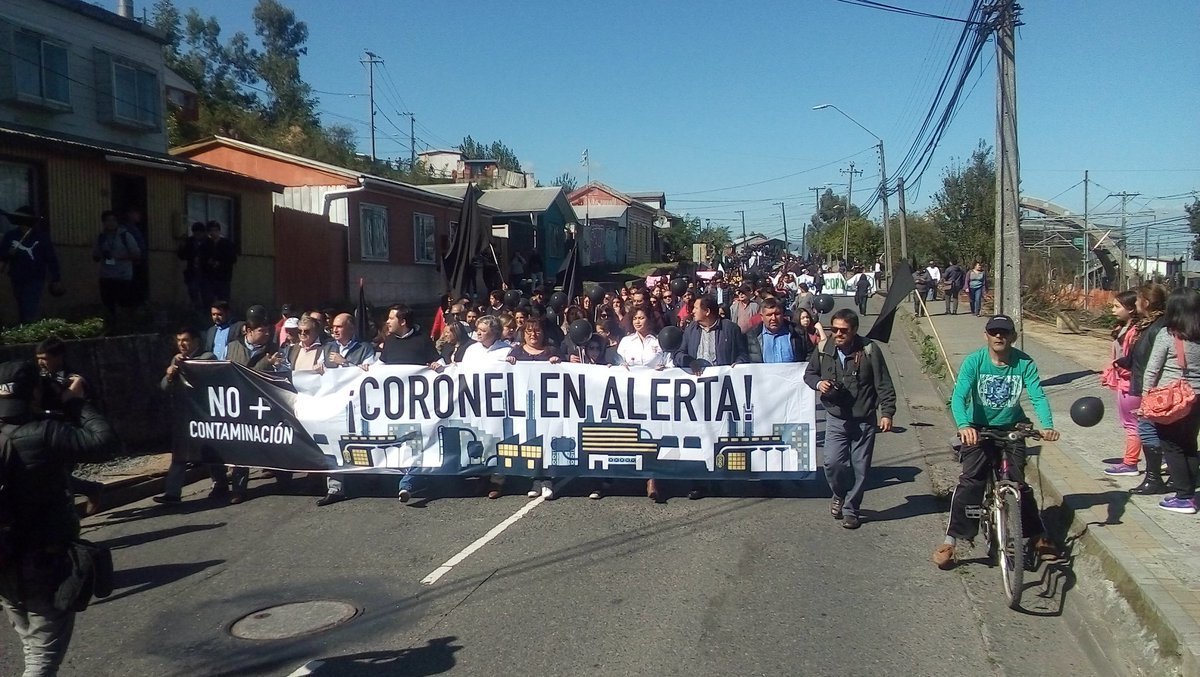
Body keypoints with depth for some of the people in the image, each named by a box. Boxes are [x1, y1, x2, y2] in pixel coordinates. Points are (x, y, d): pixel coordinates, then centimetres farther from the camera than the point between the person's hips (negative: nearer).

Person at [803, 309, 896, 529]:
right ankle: (839, 494, 24)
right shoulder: (824, 350, -2)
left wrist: (886, 413, -13)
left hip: (864, 420, -1)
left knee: (860, 467, 4)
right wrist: (818, 383, -8)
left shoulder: (869, 350, -11)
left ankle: (851, 509, 21)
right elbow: (809, 373, 14)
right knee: (833, 462, -8)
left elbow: (884, 385, -7)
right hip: (835, 418, 2)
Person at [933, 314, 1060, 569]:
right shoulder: (974, 361, -16)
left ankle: (1038, 536, 20)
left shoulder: (1024, 363, -11)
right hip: (979, 429, -2)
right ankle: (950, 540, -10)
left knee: (1018, 483, 0)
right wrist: (964, 426, -45)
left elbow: (1038, 396, -18)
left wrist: (1047, 426, -36)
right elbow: (959, 396, -26)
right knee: (971, 481, -14)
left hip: (1012, 429, 2)